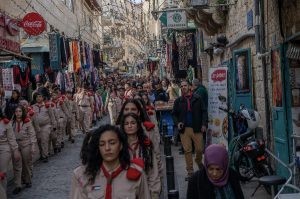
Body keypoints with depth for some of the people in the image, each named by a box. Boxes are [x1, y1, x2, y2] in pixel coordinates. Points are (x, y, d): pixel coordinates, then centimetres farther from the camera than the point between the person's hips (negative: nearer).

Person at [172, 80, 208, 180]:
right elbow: (174, 114, 15)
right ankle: (190, 172, 7)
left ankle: (199, 161, 33)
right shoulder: (178, 101, 9)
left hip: (197, 128, -1)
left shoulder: (197, 98, 3)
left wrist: (204, 124, -8)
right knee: (187, 151, 0)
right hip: (184, 129, 1)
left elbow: (204, 111, 2)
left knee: (199, 149, 1)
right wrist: (177, 123, -4)